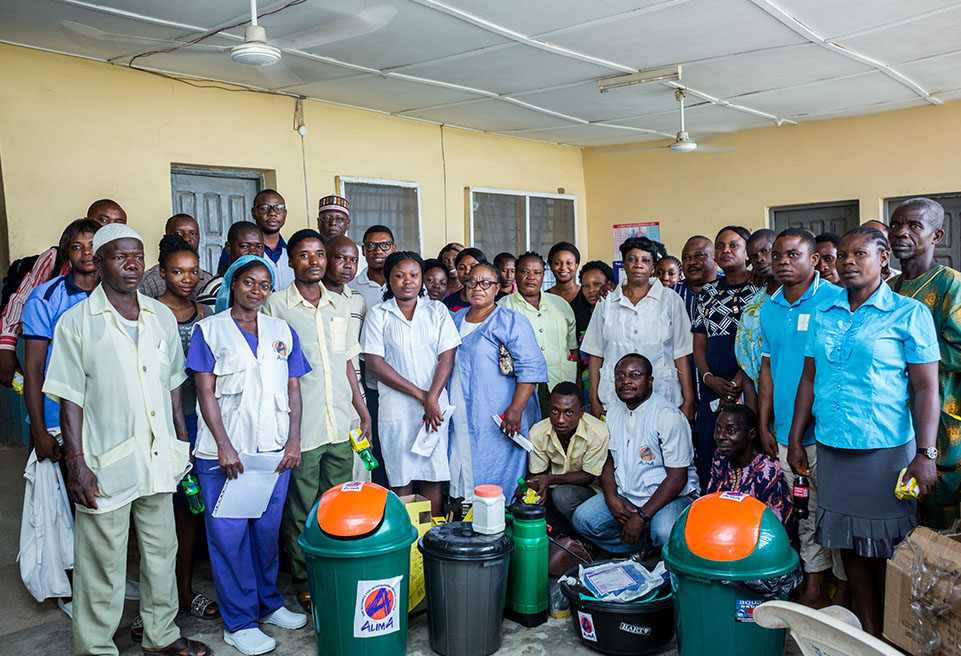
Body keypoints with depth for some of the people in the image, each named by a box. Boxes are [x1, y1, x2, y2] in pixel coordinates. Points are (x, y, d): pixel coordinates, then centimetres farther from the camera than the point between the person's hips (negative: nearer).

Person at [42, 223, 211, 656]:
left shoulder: (162, 317, 7)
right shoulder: (76, 322, -6)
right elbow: (70, 398, -7)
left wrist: (183, 441, 13)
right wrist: (76, 462, -12)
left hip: (158, 457, 5)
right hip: (106, 462, -4)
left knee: (161, 550, 16)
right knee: (103, 563, 6)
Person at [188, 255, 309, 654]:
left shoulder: (282, 332, 11)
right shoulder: (210, 329, 2)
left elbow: (293, 390, 10)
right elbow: (206, 392, -4)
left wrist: (293, 441, 0)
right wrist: (224, 445, -12)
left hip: (274, 451, 3)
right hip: (224, 452, -3)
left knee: (267, 529, 12)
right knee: (229, 534, 2)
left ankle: (268, 603, 30)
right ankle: (239, 621, 15)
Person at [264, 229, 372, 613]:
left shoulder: (339, 305, 11)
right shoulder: (276, 305, -4)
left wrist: (362, 410, 14)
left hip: (341, 425, 5)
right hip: (301, 428, -4)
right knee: (301, 513, 5)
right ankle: (304, 584, 22)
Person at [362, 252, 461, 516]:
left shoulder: (437, 310, 8)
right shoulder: (378, 315, 3)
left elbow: (447, 357, 2)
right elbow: (375, 363, -5)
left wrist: (432, 398, -12)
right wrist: (420, 394, -10)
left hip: (434, 406, 1)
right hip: (395, 408, -1)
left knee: (433, 477, 3)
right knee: (400, 479, 3)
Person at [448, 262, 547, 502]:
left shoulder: (511, 321, -6)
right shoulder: (455, 319, 14)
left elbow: (532, 368, -14)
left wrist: (515, 410, -21)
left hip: (498, 423, -6)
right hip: (460, 419, 6)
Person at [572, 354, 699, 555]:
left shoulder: (668, 415, -16)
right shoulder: (614, 410, 6)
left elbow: (677, 477, -18)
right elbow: (608, 460, 11)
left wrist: (641, 516, -22)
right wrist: (611, 499, -8)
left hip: (670, 496, -6)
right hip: (624, 494, 6)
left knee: (665, 533, -35)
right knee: (582, 518, -14)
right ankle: (647, 545, -1)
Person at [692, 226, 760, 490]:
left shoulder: (761, 288, 2)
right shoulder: (708, 292, 17)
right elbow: (699, 343, 13)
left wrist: (740, 380, -17)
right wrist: (709, 378, -5)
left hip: (749, 386, -5)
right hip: (712, 387, 5)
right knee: (709, 460, 5)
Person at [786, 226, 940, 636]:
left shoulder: (910, 314, -3)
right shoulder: (823, 315, 9)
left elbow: (926, 389, -7)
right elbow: (809, 380, 12)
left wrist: (925, 455, -14)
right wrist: (795, 440, 9)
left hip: (886, 449, -4)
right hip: (831, 449, 4)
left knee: (886, 550, 5)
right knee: (849, 545, 11)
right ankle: (867, 636, 25)